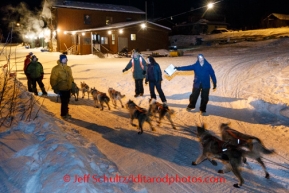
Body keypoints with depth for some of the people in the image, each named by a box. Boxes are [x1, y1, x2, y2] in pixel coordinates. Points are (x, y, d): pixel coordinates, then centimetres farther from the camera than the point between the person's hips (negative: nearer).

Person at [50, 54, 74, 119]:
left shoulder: (68, 68, 9)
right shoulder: (56, 69, -14)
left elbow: (70, 77, 17)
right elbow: (53, 79, -13)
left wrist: (73, 85, 18)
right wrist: (55, 88, -15)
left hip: (68, 88, 7)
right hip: (62, 89, -7)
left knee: (67, 101, 18)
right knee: (64, 102, 1)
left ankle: (66, 113, 33)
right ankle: (63, 114, 17)